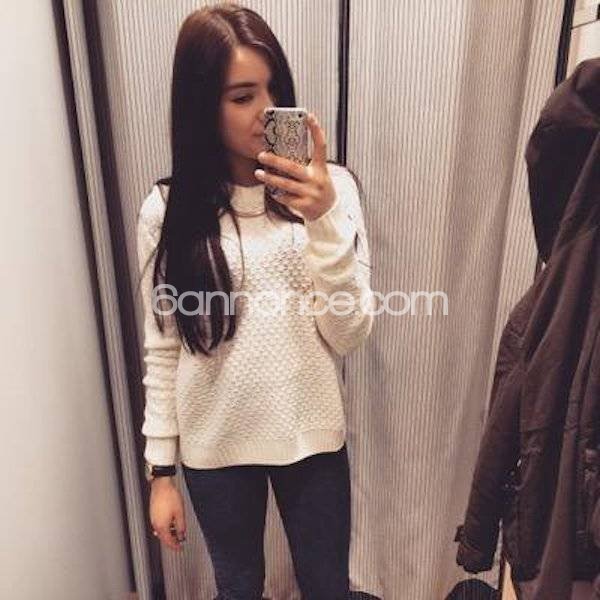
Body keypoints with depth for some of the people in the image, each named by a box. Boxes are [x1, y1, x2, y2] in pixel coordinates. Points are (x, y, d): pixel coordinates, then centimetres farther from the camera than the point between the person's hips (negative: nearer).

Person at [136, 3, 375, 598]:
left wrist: (324, 219, -26)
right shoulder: (167, 210, -8)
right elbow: (162, 351, -2)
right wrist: (161, 469, 2)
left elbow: (349, 333, -12)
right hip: (214, 445, 0)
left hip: (311, 436, 1)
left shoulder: (330, 188, -9)